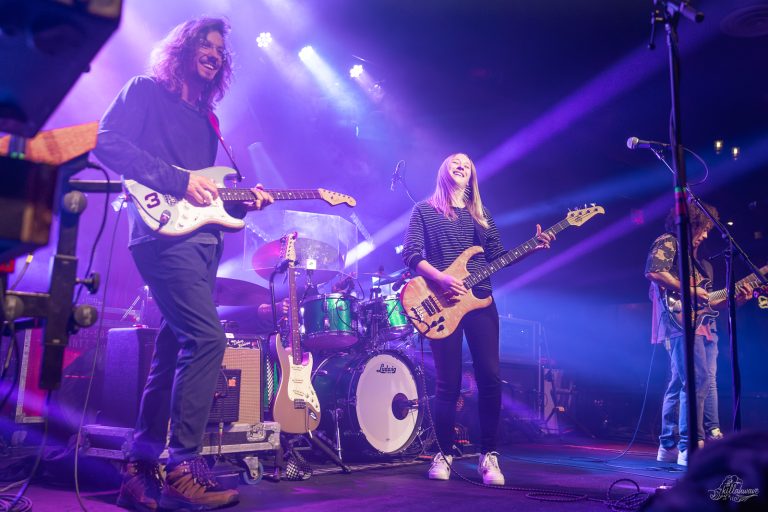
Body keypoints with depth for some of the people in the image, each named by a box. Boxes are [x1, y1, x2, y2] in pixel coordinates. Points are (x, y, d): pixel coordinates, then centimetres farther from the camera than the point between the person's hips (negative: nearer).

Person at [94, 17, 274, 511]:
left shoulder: (205, 118, 27)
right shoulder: (145, 91, 6)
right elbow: (108, 142, -9)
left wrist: (244, 200, 7)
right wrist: (180, 182, -15)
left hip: (202, 238, 8)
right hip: (165, 231, -8)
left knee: (175, 349, 5)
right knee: (207, 336, -20)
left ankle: (143, 471, 12)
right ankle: (182, 470, -13)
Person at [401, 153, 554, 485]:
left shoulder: (480, 215, 20)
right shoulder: (425, 210, 8)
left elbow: (498, 256, 14)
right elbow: (410, 255, -3)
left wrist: (532, 247, -1)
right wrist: (440, 278, -18)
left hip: (480, 300, 4)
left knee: (490, 377, -4)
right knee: (449, 383, -3)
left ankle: (488, 455, 9)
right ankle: (444, 454, 14)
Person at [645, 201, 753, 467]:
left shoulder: (695, 257, 28)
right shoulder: (667, 242, 1)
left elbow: (706, 301, 25)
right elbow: (653, 271, -19)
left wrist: (733, 299, 12)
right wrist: (689, 290, -16)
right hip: (680, 321, -10)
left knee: (679, 384, 9)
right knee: (699, 380, -18)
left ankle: (669, 446, 14)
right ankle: (691, 447, -17)